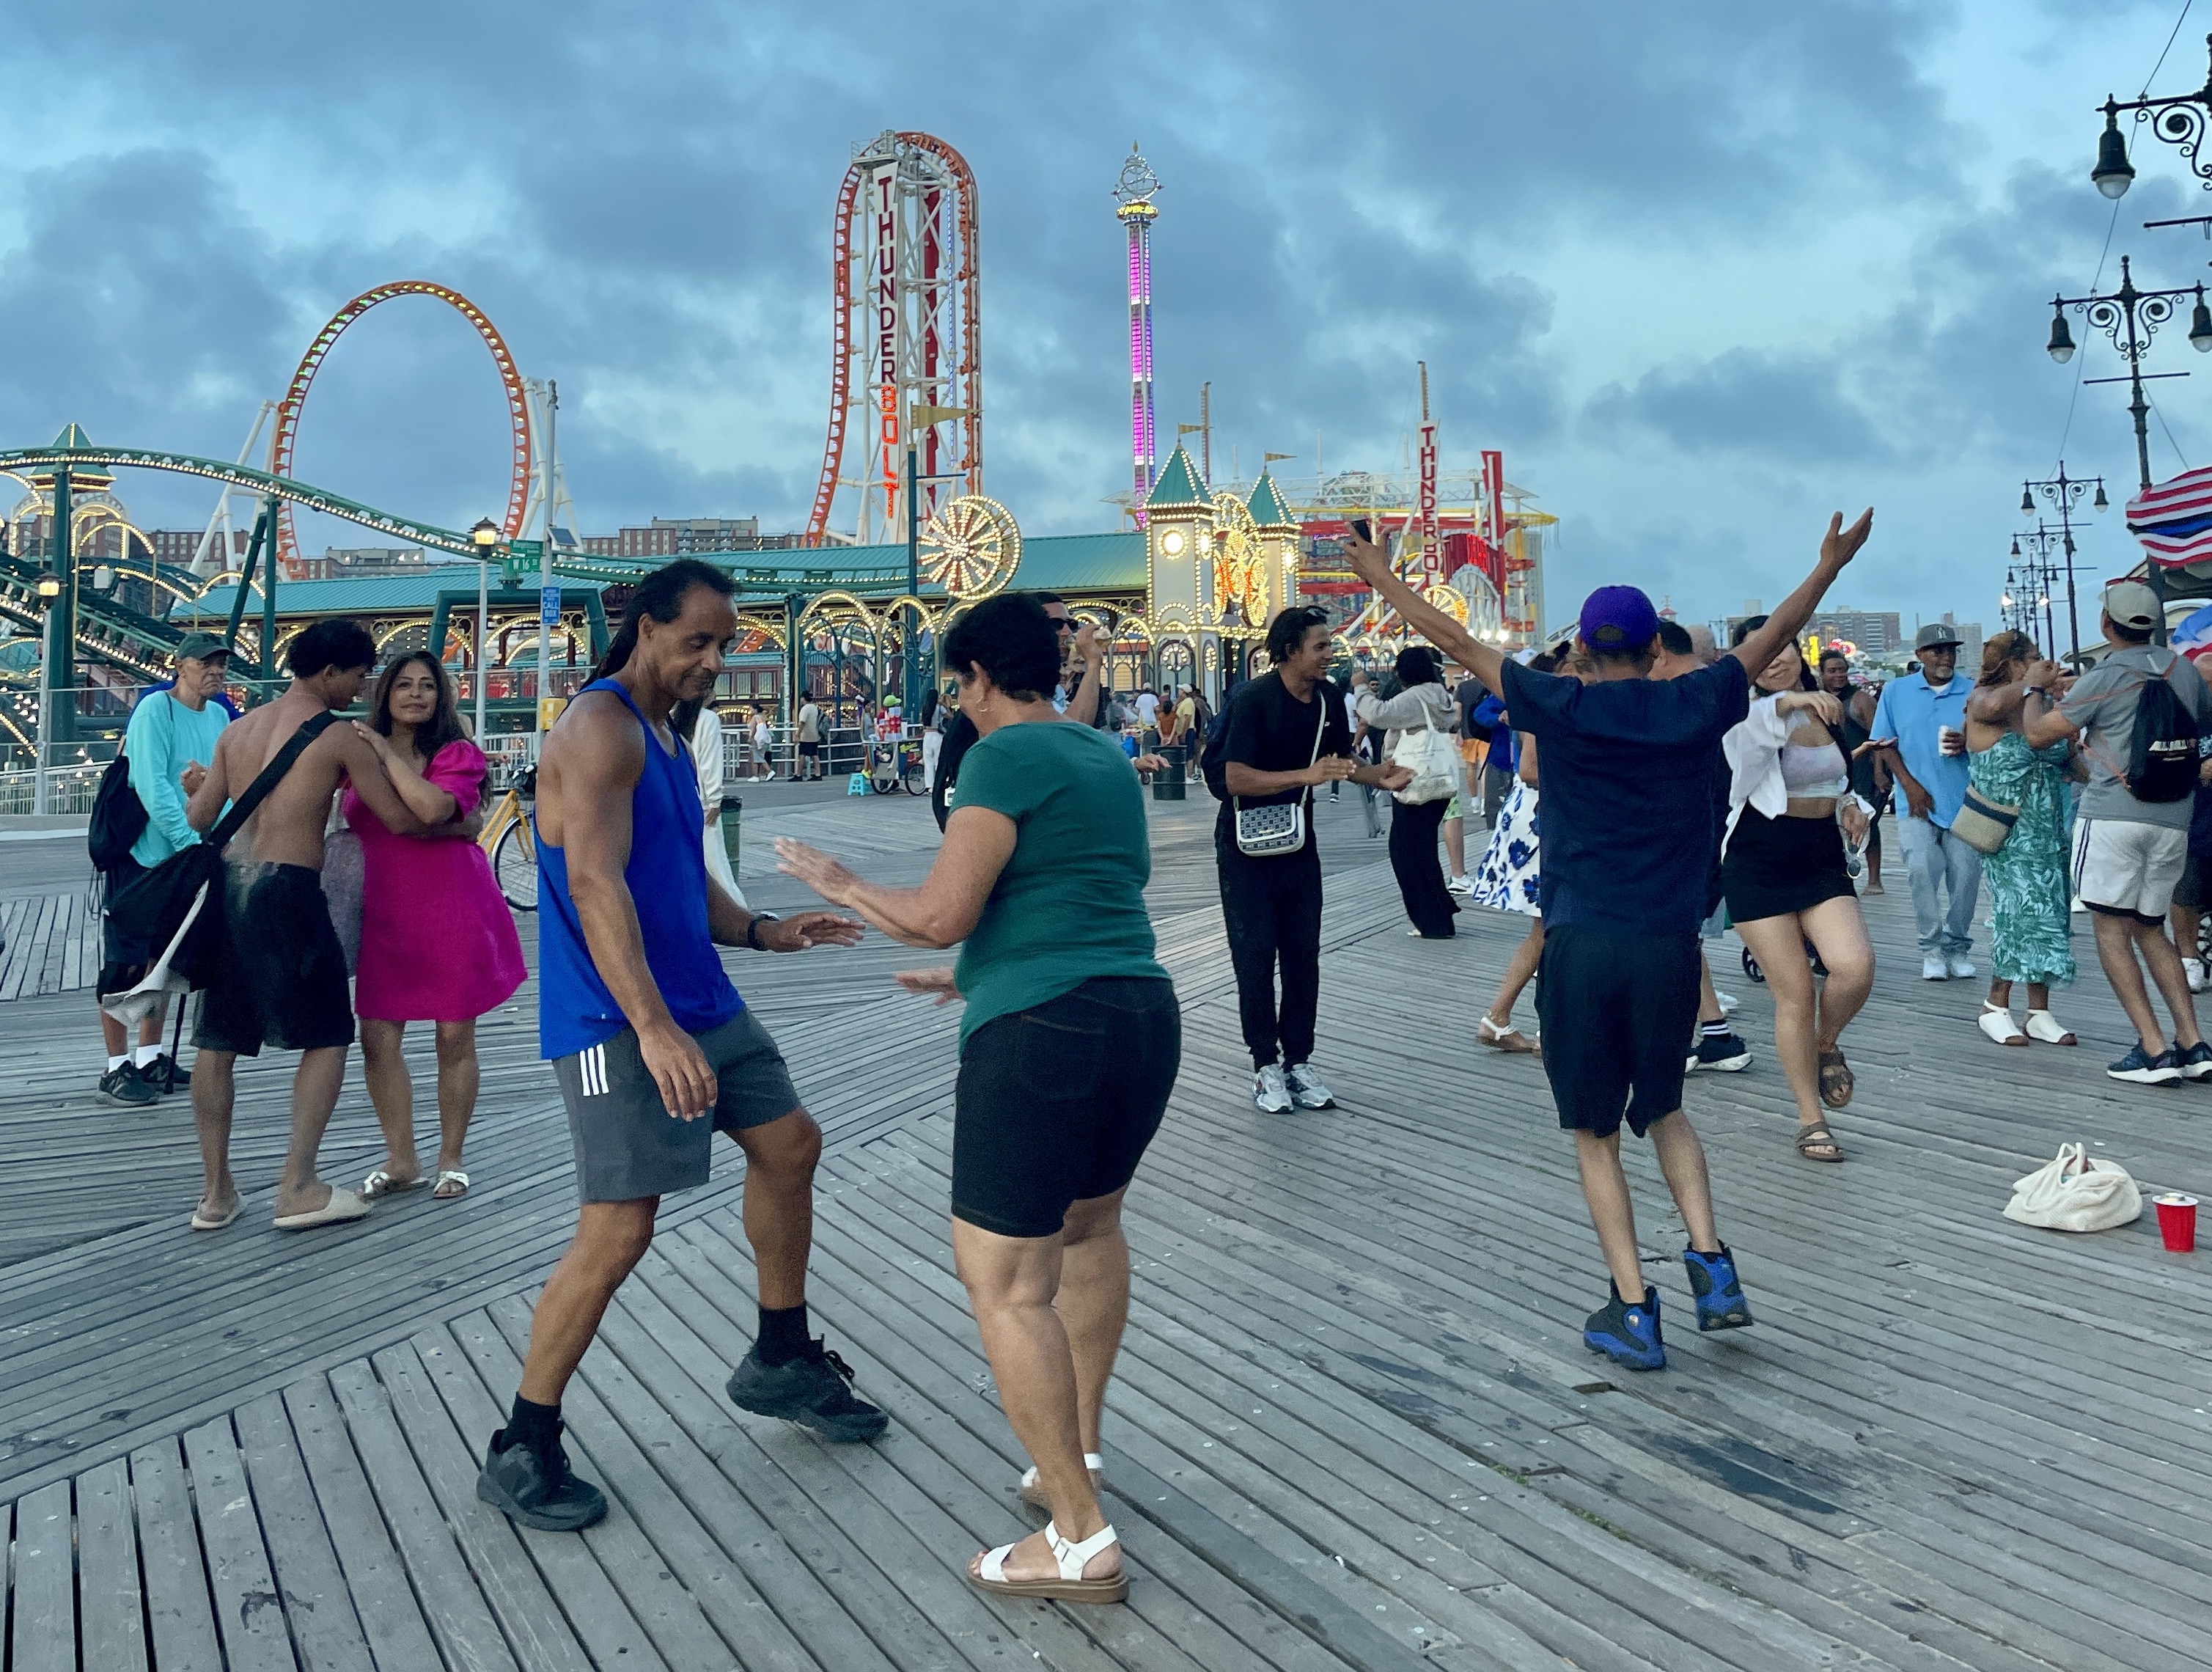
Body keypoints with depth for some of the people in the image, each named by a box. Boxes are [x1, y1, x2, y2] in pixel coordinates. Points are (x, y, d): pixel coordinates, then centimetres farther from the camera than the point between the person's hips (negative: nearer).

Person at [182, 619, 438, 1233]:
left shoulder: (238, 729, 13)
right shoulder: (340, 736, -4)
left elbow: (198, 817, 15)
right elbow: (398, 818, -4)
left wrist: (197, 786, 37)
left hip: (228, 883, 7)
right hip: (288, 889, -7)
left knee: (218, 1038, 12)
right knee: (327, 1037, 5)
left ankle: (216, 1192, 17)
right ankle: (298, 1188, 3)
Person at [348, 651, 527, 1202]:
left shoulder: (457, 754, -4)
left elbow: (432, 809, -25)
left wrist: (386, 752, -17)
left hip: (452, 913, -3)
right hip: (383, 914, 4)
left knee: (455, 1038, 4)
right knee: (377, 1038, 0)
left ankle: (450, 1159, 17)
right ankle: (401, 1160, 14)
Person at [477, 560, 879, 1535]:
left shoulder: (664, 739, 16)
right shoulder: (601, 728, -15)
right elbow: (596, 883, -28)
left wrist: (762, 933, 9)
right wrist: (653, 1029, -35)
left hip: (698, 1001, 10)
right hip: (616, 1022, -10)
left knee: (789, 1143, 15)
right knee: (619, 1228, -11)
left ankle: (781, 1363, 32)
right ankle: (521, 1452, 4)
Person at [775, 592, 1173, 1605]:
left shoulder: (1006, 758, -9)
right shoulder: (1108, 759, 18)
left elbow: (940, 914, -13)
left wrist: (842, 888, 5)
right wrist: (974, 975, 35)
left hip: (1044, 1034, -9)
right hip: (1142, 1016, 10)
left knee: (1005, 1283, -2)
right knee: (1090, 1223, 29)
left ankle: (1081, 1541, 0)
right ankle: (1081, 1444, 42)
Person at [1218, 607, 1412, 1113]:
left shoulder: (1328, 700, 0)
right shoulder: (1253, 699, -19)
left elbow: (1343, 758, 15)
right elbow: (1236, 779, -26)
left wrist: (1380, 778, -6)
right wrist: (1307, 775, -33)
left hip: (1298, 844, 6)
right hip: (1246, 845, -6)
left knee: (1303, 956, 6)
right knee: (1256, 957, -3)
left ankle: (1298, 1062, 15)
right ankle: (1266, 1066, 6)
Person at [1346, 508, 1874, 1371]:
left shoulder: (1560, 708, -2)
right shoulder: (1696, 706, 2)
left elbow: (1456, 641, 6)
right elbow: (1774, 634, 18)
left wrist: (1383, 579, 17)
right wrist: (1832, 563, 32)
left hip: (1581, 947, -2)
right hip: (1669, 948, 2)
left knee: (1596, 1133, 10)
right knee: (1662, 1108, 25)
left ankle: (1634, 1309, 5)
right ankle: (1710, 1259, 9)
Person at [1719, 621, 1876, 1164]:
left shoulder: (1829, 712, 8)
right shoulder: (1746, 717, -9)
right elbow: (1746, 733, -36)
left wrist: (1851, 804, 3)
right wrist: (1787, 701, -53)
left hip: (1823, 860, 4)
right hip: (1759, 866, -4)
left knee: (1855, 967, -20)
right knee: (1795, 994, -2)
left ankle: (1827, 1044, 14)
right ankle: (1810, 1119, 15)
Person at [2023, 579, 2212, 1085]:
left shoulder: (2104, 679, -7)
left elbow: (2038, 735, -3)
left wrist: (2035, 691, 14)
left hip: (2112, 815, -6)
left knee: (2111, 928, -1)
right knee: (2150, 929, 15)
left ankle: (2153, 1048, -9)